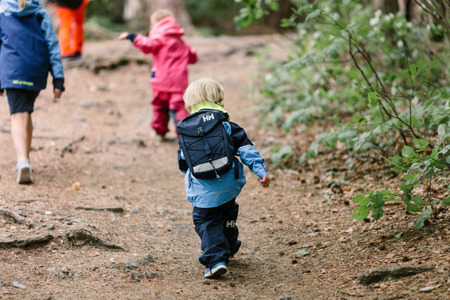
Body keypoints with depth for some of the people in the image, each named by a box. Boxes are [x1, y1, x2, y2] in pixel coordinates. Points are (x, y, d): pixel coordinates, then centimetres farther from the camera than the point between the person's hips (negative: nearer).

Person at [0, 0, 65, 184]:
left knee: (18, 116, -6)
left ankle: (23, 161, -29)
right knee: (26, 112, 22)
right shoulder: (42, 15, 6)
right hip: (37, 74, 3)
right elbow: (53, 47, 1)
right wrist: (58, 79, 1)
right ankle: (25, 159, 28)